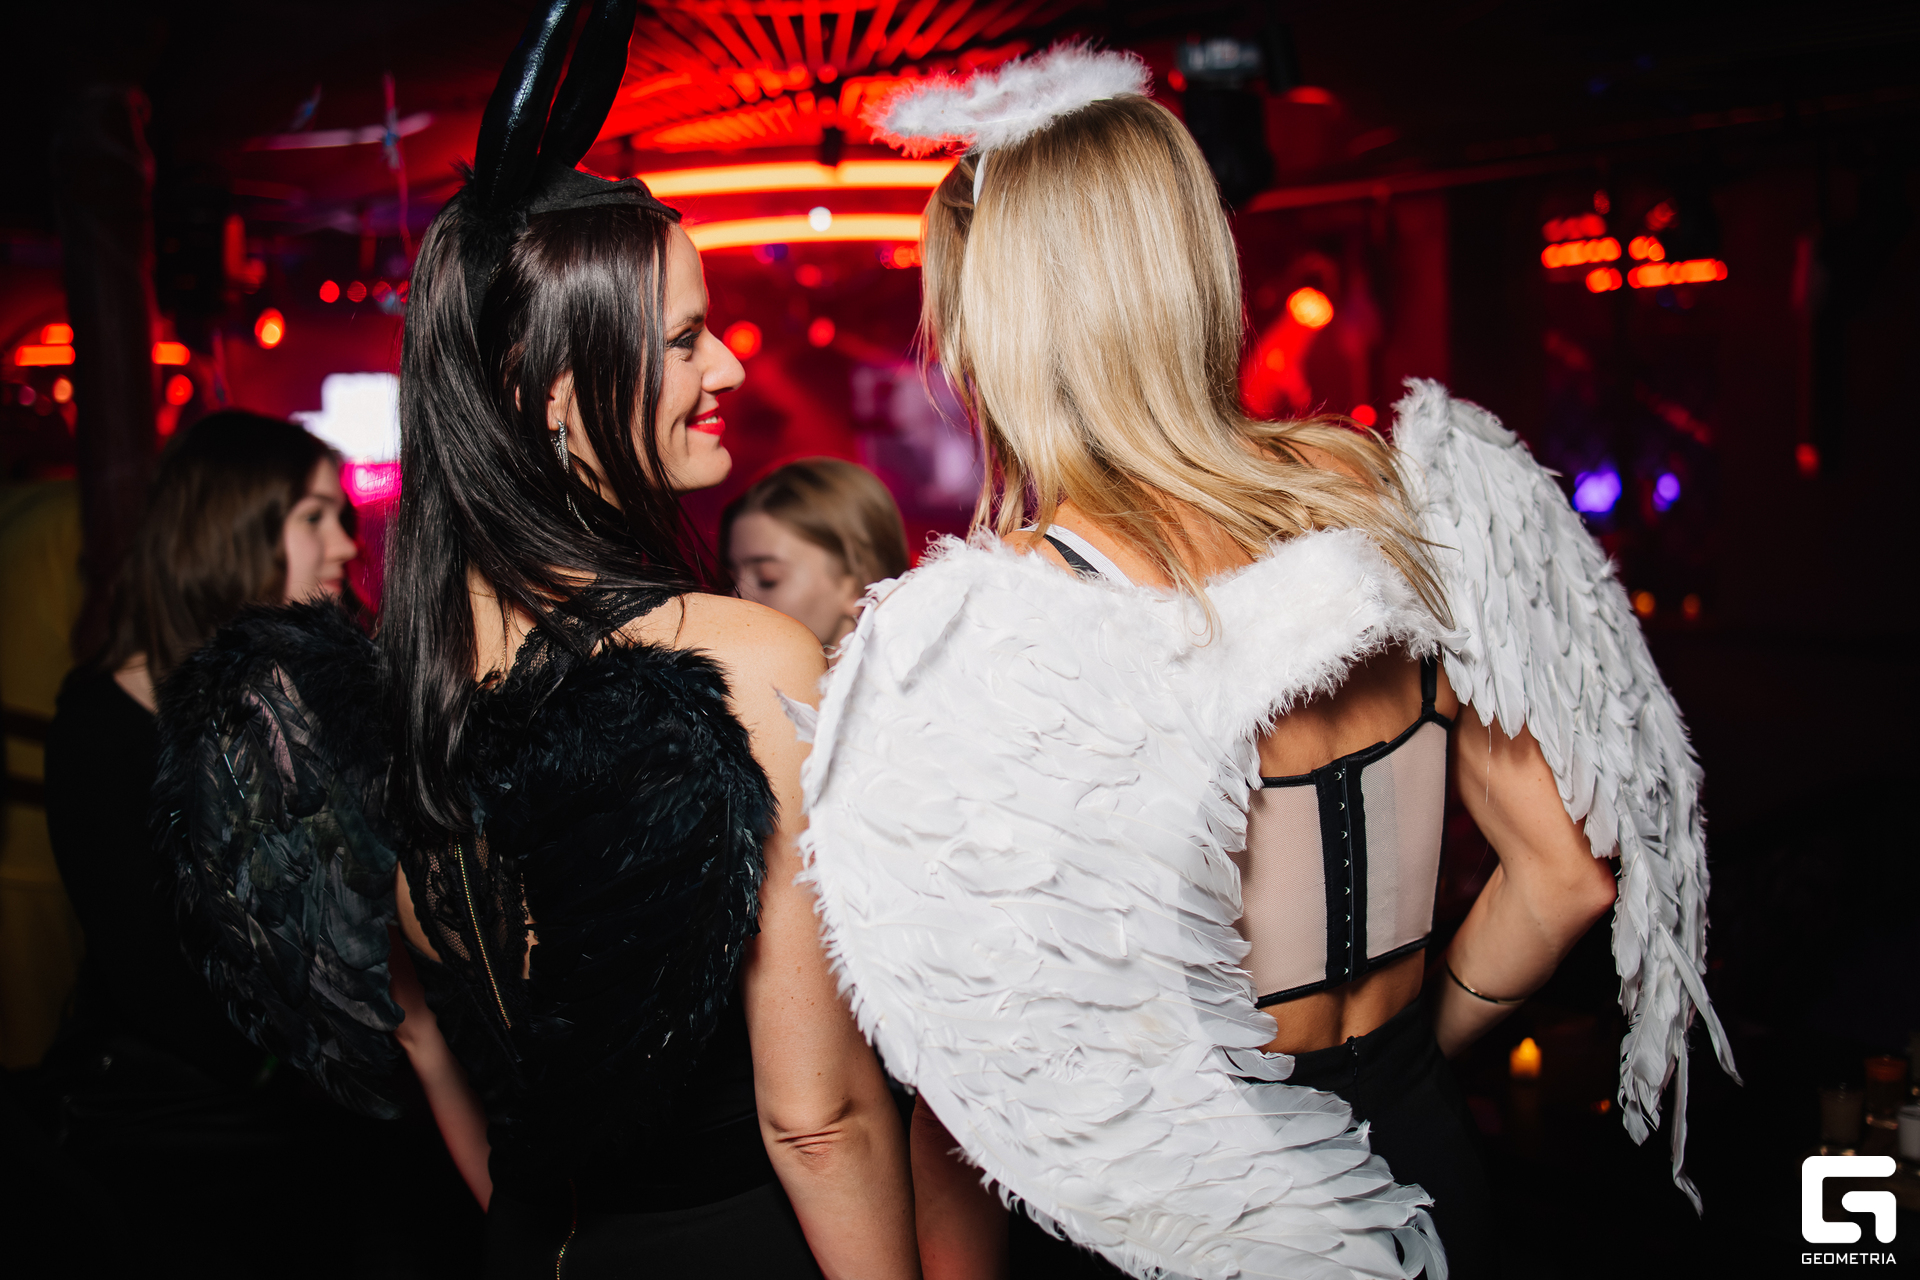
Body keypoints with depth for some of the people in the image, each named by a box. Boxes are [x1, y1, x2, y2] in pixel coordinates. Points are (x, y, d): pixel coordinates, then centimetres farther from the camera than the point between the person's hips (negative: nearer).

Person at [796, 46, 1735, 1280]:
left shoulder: (991, 636, -23)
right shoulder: (1392, 494, -8)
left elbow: (971, 1087, -19)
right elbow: (1570, 873, 0)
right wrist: (1410, 1059, 14)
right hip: (1424, 1159, 5)